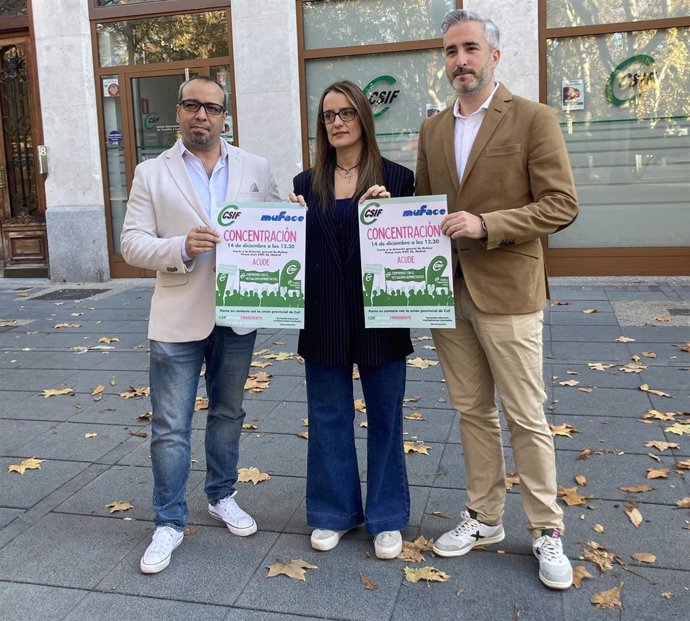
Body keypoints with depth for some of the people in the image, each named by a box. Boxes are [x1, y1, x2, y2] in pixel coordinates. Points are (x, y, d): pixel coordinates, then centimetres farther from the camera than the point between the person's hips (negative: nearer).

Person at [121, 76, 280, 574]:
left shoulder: (256, 169, 6)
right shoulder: (152, 174, 1)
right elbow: (133, 244, -4)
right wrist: (181, 248, -21)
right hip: (178, 318, -2)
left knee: (228, 414, 18)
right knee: (170, 427, 3)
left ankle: (222, 496, 37)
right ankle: (169, 523, 18)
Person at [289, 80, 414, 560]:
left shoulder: (396, 177, -1)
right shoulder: (307, 184, 7)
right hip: (325, 321, 3)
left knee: (385, 418, 9)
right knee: (329, 418, 12)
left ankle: (387, 518, 25)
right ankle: (334, 512, 29)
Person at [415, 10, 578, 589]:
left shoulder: (533, 119, -6)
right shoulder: (433, 129, 12)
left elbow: (562, 205, -10)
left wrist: (485, 224, -20)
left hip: (506, 292, -5)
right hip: (448, 292, 5)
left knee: (526, 418, 3)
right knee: (473, 411, 14)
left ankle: (547, 531, 19)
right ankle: (484, 517, 29)